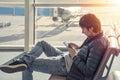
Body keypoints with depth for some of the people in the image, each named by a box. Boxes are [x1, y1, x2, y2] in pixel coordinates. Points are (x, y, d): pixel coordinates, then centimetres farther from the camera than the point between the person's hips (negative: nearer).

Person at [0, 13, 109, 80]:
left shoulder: (98, 45, -27)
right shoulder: (97, 37, 2)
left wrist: (75, 56, -20)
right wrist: (77, 48, 1)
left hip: (66, 66, -11)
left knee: (28, 65, -11)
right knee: (42, 44, 11)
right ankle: (23, 61, -5)